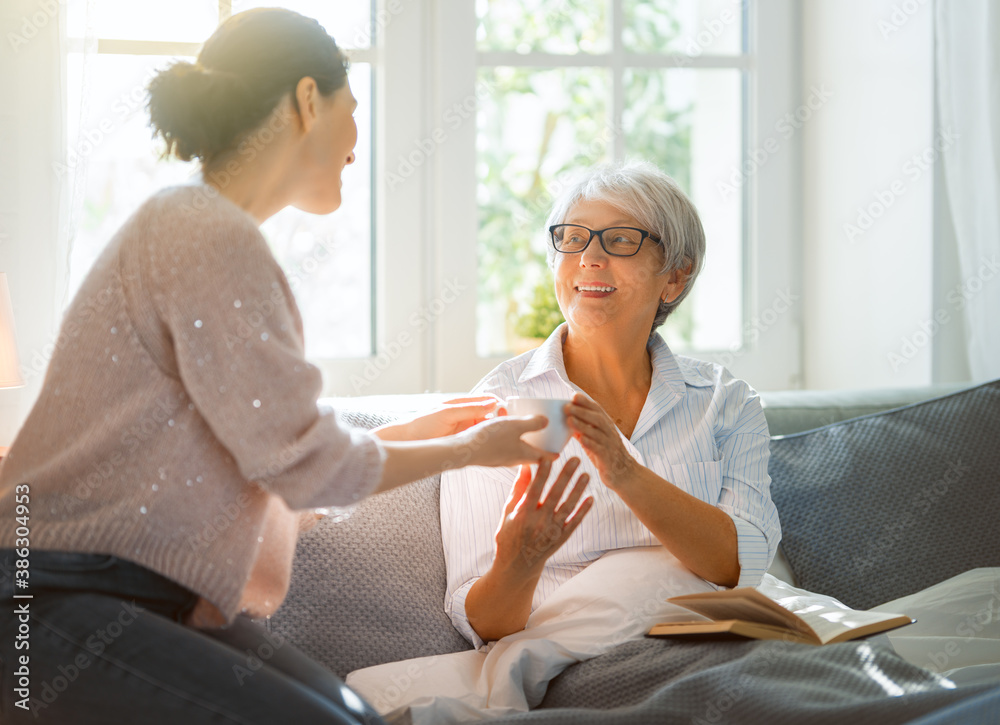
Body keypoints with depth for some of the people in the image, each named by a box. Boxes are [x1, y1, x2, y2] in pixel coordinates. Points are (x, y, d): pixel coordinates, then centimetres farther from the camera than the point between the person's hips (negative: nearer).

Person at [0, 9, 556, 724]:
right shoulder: (210, 235, -15)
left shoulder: (195, 223, 16)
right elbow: (309, 468, -14)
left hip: (155, 596, 9)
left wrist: (420, 429, 24)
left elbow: (272, 445, 17)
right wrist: (469, 451, 1)